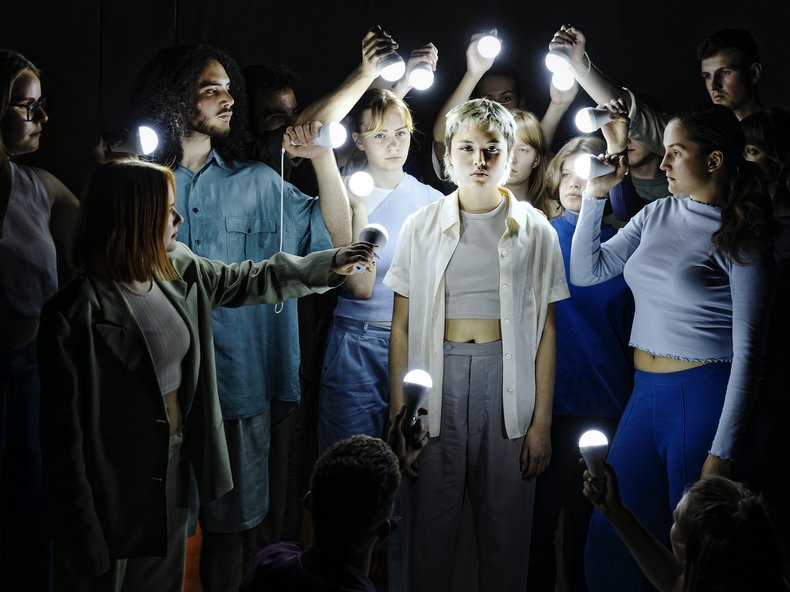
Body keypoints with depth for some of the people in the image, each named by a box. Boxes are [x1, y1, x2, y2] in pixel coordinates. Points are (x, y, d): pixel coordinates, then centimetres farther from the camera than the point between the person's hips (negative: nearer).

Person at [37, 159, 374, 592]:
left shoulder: (180, 272, -2)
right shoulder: (74, 315, -24)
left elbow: (247, 281, 19)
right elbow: (64, 437, -21)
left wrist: (330, 265, 18)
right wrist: (83, 545, -18)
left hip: (174, 473, 7)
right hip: (111, 497, -7)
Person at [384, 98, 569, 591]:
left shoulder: (534, 230, 3)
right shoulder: (422, 227, 4)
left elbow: (545, 332, 3)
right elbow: (401, 327, 4)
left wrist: (542, 421, -1)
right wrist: (398, 414, 0)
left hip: (508, 380, 0)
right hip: (438, 378, 0)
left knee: (506, 529, 6)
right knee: (428, 525, 4)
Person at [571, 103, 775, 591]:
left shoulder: (739, 235, -7)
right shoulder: (658, 214, 10)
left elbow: (748, 352, -10)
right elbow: (586, 272, 12)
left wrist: (723, 452, -15)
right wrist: (596, 195, 3)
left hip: (702, 398, -6)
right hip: (645, 394, 6)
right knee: (606, 541, 7)